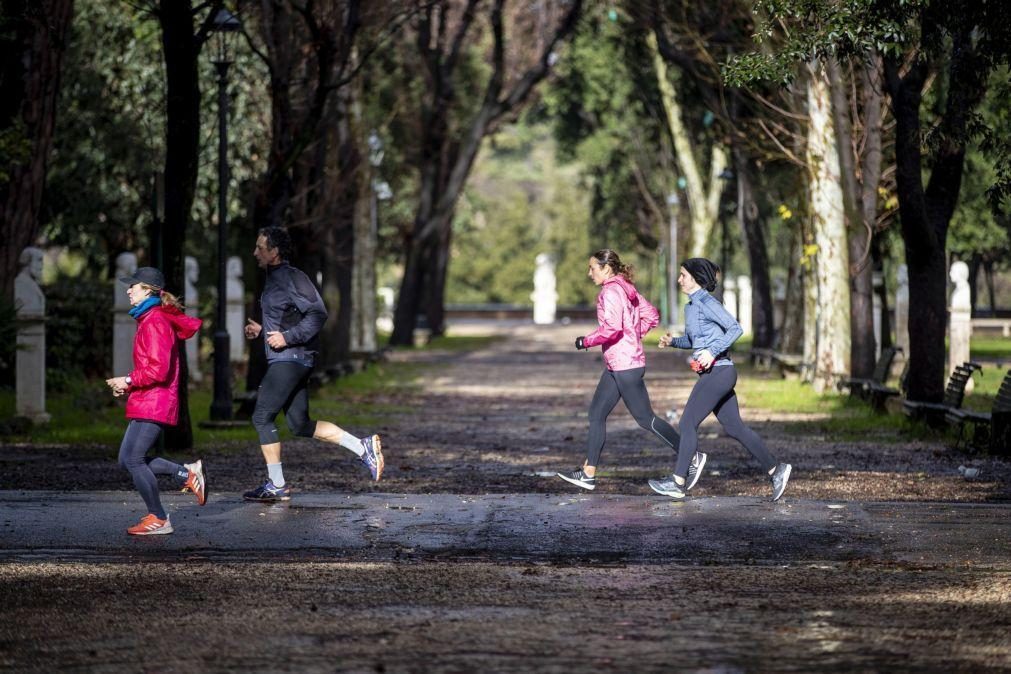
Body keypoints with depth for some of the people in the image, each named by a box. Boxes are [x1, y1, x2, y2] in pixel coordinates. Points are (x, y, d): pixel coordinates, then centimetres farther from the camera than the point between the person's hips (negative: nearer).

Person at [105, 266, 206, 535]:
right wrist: (129, 384, 10)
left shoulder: (154, 322, -15)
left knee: (132, 460, -7)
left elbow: (158, 370, -22)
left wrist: (128, 381, -11)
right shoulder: (150, 319, 17)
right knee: (127, 459, 9)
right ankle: (188, 474, 11)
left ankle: (158, 519, 0)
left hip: (153, 404, -10)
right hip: (145, 403, 10)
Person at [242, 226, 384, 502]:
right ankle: (363, 446, 8)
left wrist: (287, 337, -22)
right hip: (283, 360, 10)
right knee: (300, 424, 8)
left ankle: (276, 486, -2)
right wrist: (261, 330, 14)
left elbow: (317, 314, -19)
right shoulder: (273, 279, 18)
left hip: (291, 359, -10)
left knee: (262, 417, -7)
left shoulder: (291, 278, -12)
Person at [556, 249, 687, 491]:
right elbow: (651, 315, 18)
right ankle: (588, 473, 12)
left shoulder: (611, 291, -15)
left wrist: (586, 341, -14)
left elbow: (612, 327, -26)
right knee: (596, 414, 10)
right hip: (615, 366, 10)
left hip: (624, 366, -10)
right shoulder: (627, 289, 13)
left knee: (645, 418, -4)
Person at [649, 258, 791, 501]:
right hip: (714, 374, 10)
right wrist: (672, 341, 10)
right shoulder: (691, 306, 16)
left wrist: (712, 352, -24)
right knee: (734, 428, 9)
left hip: (718, 371, -10)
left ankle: (678, 483, -1)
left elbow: (735, 328, -18)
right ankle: (775, 470, 13)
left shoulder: (706, 302, -11)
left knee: (688, 423, -6)